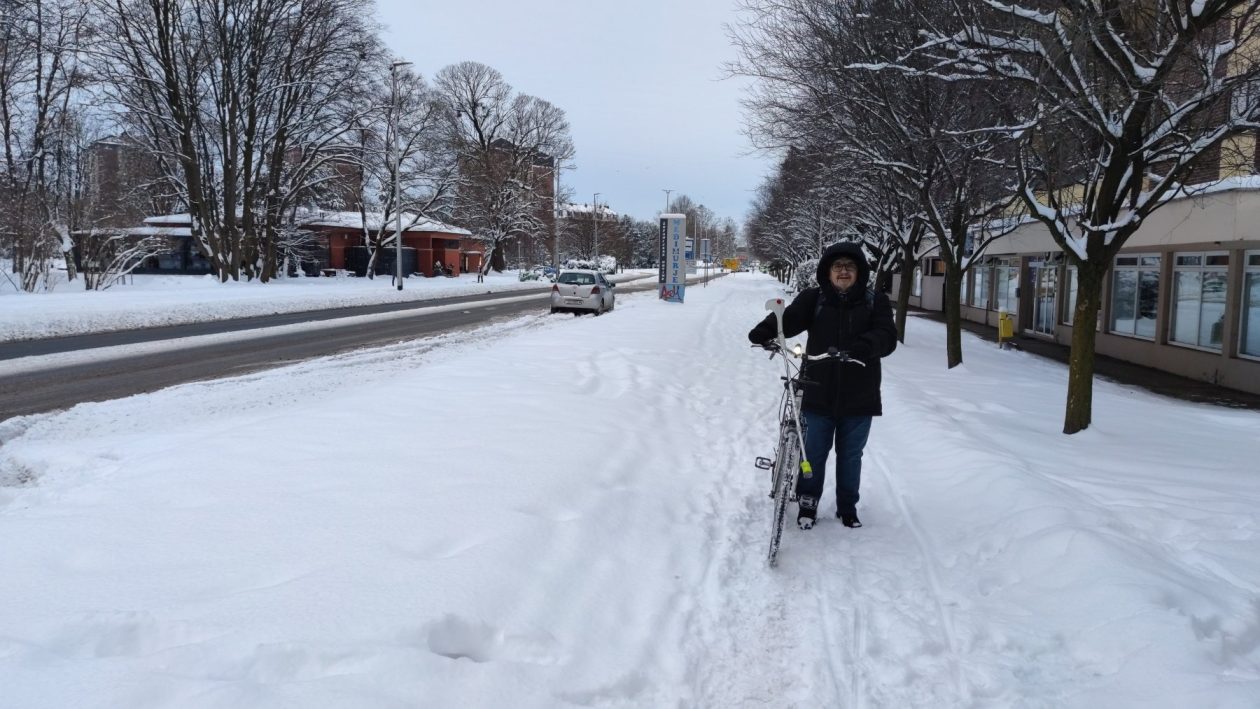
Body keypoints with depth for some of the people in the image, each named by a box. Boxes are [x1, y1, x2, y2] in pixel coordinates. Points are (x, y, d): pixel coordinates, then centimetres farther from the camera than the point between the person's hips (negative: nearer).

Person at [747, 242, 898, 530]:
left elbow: (887, 336, -16)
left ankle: (848, 507, 35)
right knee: (813, 453, 11)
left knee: (850, 456, 16)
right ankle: (808, 501, 33)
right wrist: (766, 331, -41)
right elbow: (789, 317, -19)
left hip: (859, 398, 1)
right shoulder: (813, 299, -2)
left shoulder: (875, 302, -1)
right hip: (818, 396, 0)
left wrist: (863, 346, -38)